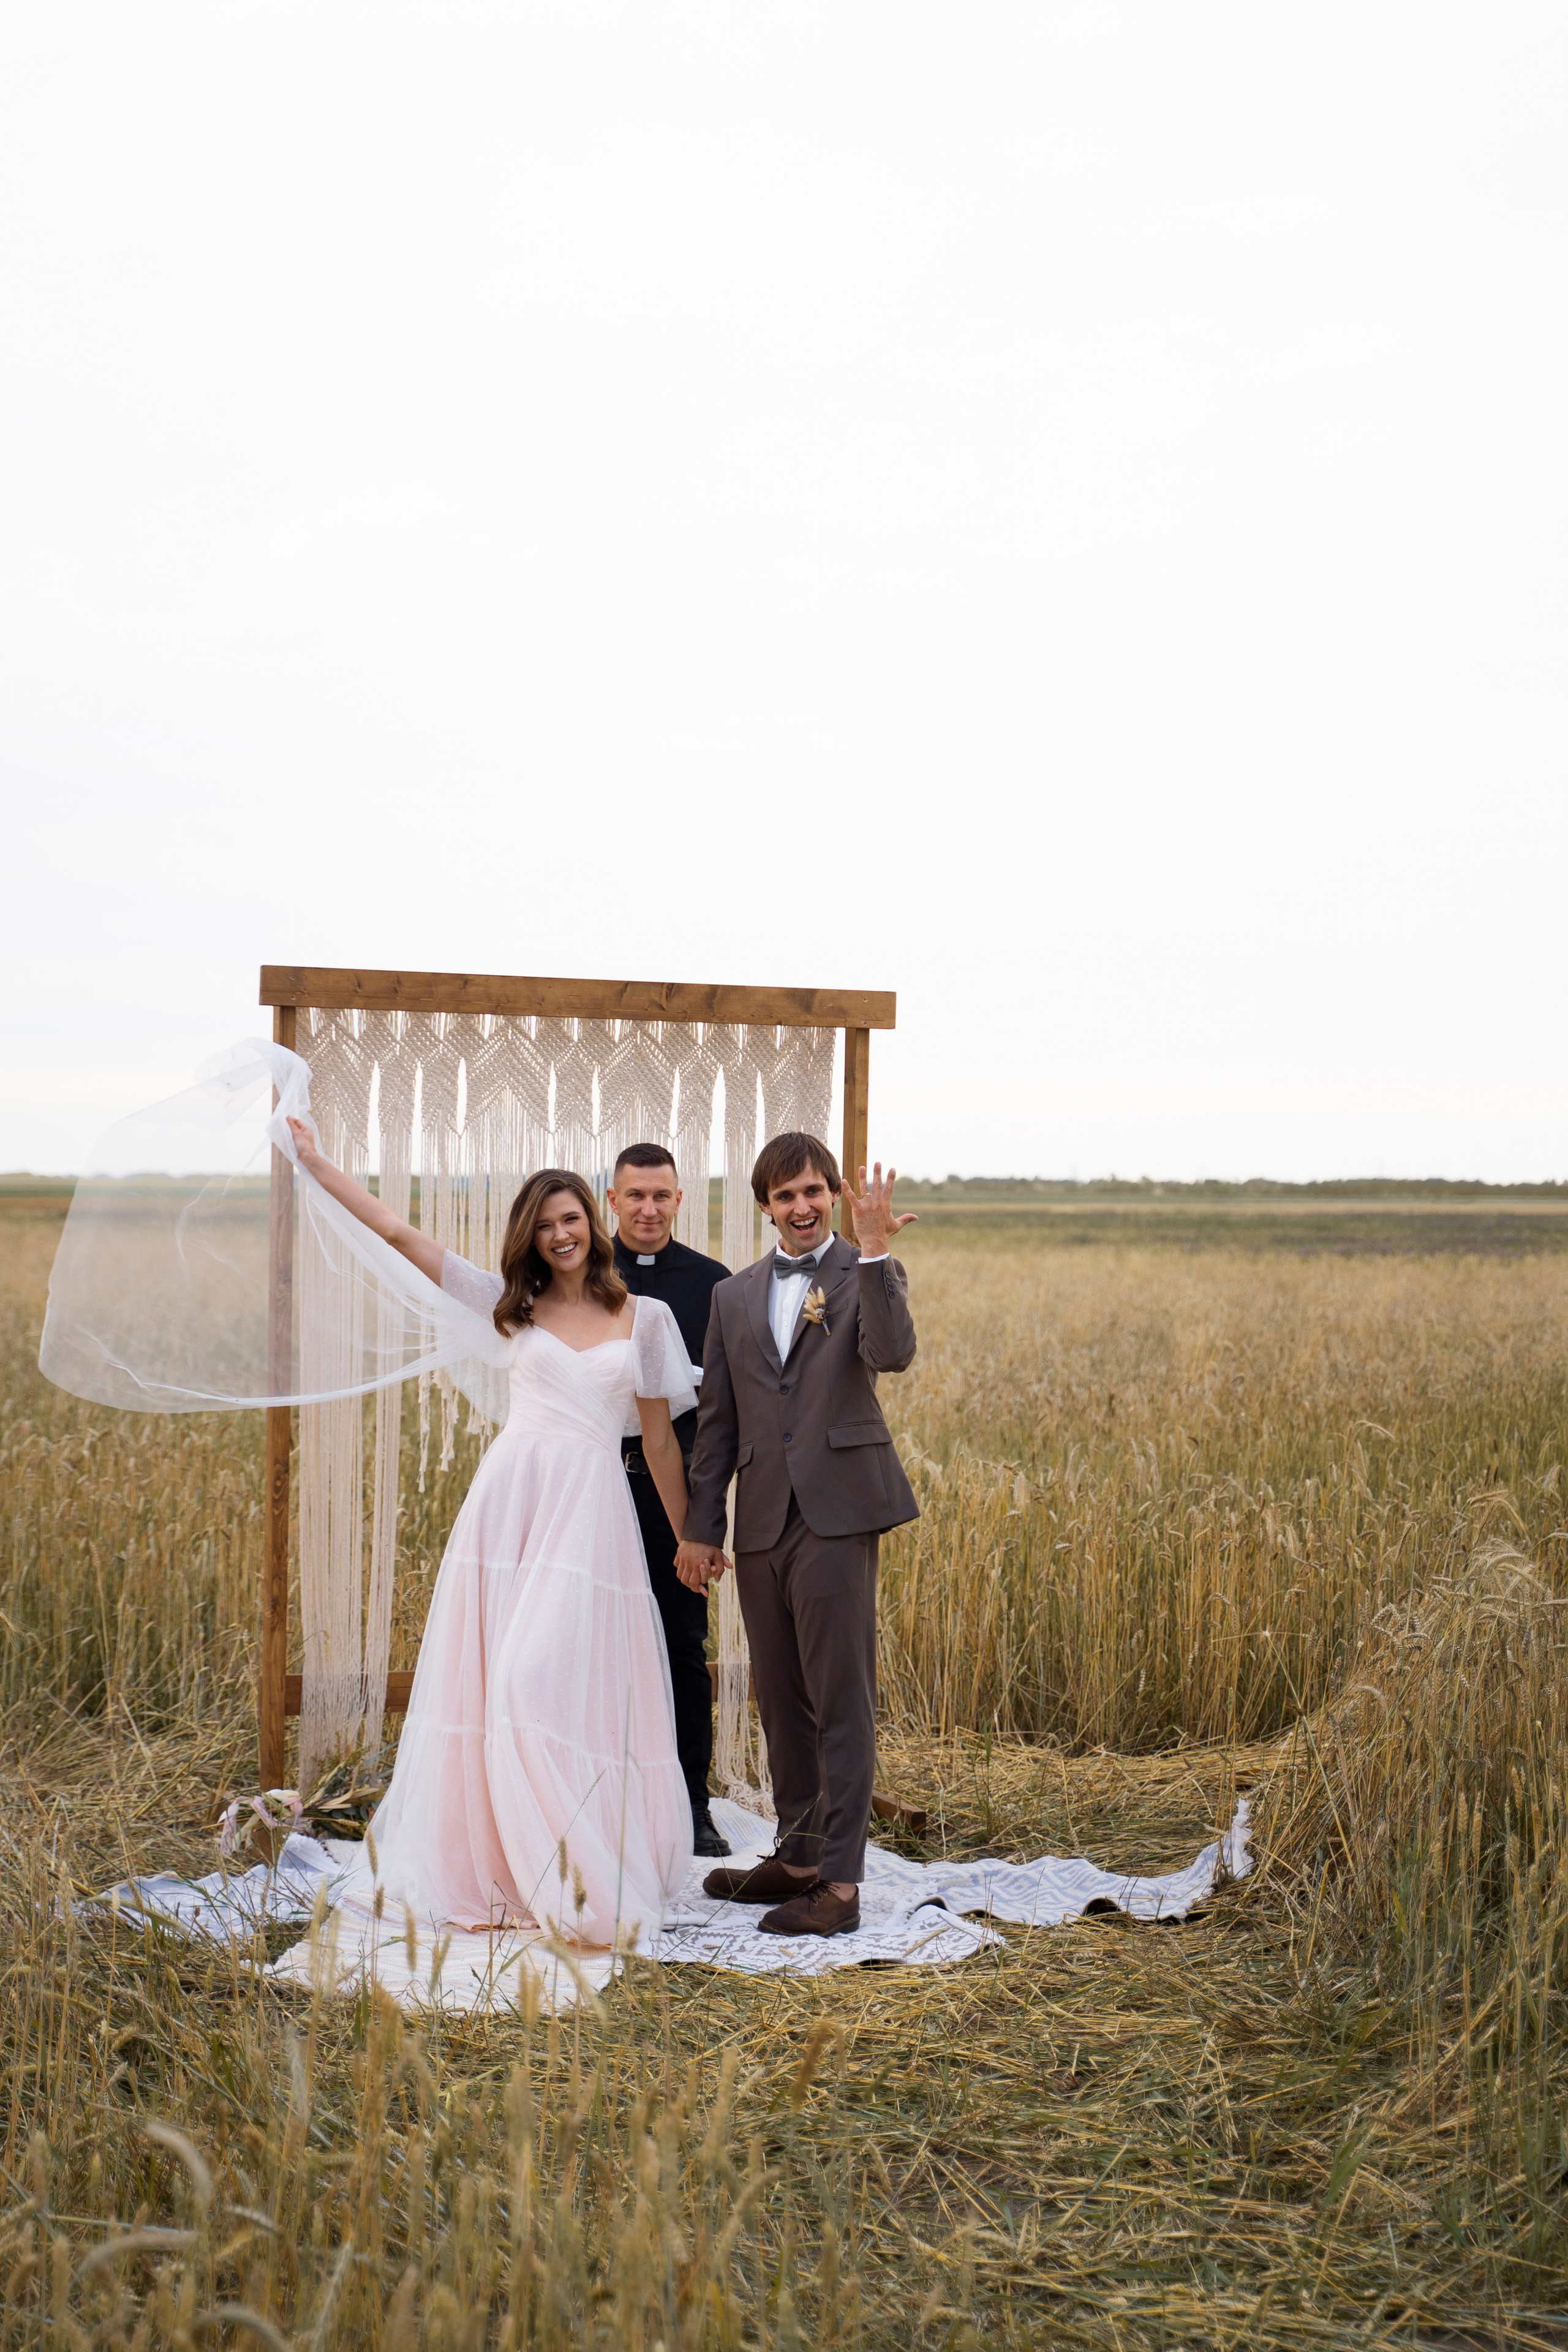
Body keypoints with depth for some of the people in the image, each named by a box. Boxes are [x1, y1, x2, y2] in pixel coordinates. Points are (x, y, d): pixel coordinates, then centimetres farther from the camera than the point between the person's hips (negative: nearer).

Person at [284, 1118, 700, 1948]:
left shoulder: (644, 1317, 8)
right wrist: (316, 1163, 10)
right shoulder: (514, 1303, 11)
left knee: (559, 1684, -8)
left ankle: (583, 1880, 2)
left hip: (593, 1511, -2)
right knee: (494, 1683, 2)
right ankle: (495, 1872, 13)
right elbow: (399, 1234, 11)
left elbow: (659, 1437, 13)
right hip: (510, 1499, 2)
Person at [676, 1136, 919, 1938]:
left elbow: (894, 1353, -19)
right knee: (782, 1701, 13)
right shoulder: (734, 1296, 15)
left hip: (835, 1513, -5)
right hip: (761, 1523, 5)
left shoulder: (866, 1276, 2)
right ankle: (797, 1857, 25)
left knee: (840, 1700, -5)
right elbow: (716, 1420, 15)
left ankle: (838, 1882, -2)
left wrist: (872, 1249, -23)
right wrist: (700, 1526, 12)